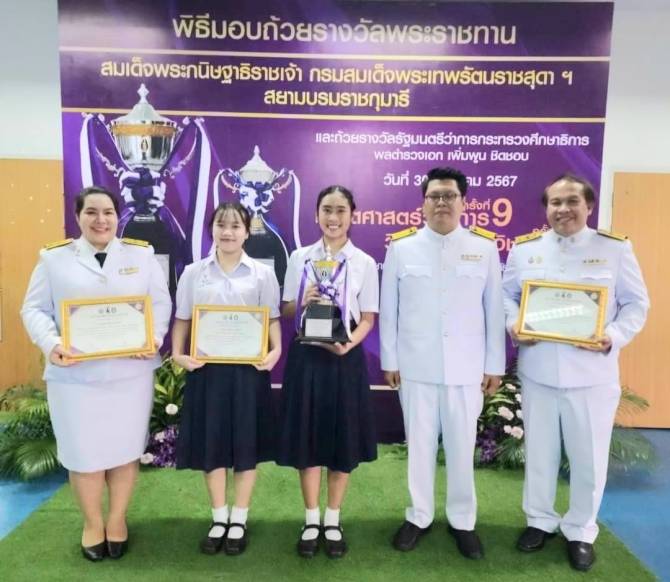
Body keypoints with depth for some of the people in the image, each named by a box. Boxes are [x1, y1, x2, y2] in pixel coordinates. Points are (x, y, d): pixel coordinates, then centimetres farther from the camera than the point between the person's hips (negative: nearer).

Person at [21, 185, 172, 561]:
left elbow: (161, 302, 4)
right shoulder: (55, 258, 4)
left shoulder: (141, 255, 5)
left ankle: (117, 519, 34)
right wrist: (51, 344, -16)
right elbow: (35, 309, 2)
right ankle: (93, 522, 34)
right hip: (75, 375, 0)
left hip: (131, 372, 1)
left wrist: (155, 337, -14)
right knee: (83, 453, 10)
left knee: (126, 449, 11)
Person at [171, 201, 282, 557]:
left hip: (249, 367, -1)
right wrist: (178, 354, -8)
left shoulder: (262, 274, 2)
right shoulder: (194, 273, 6)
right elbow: (182, 320, 7)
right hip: (206, 367, 1)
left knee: (246, 441, 7)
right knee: (210, 441, 9)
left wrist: (275, 350, -16)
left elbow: (273, 318, 1)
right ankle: (219, 518, 29)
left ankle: (239, 520, 26)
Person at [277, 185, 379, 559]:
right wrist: (303, 302, -14)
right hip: (306, 355, 1)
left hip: (345, 357, -1)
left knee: (343, 440, 9)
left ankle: (333, 520, 29)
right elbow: (287, 311, 7)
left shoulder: (364, 263, 1)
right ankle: (312, 520, 28)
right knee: (307, 438, 8)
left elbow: (367, 319, -1)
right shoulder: (299, 258, 5)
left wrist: (349, 343, -19)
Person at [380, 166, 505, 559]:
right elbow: (388, 309, 2)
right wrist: (389, 360, 2)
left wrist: (495, 365, 2)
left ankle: (463, 521, 32)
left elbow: (494, 310, 2)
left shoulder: (485, 247, 0)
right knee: (419, 443, 13)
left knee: (462, 446, 11)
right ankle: (419, 516, 32)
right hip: (416, 366, 0)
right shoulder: (401, 247, -1)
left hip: (467, 367, 0)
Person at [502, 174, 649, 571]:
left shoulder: (615, 248, -1)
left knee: (589, 457, 11)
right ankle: (540, 521, 37)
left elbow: (637, 304, 0)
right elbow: (507, 294, 9)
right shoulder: (525, 249, 4)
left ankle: (581, 532, 33)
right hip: (538, 370, 2)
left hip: (592, 372, -1)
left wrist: (615, 337, -17)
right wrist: (513, 324, -11)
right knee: (539, 451, 16)